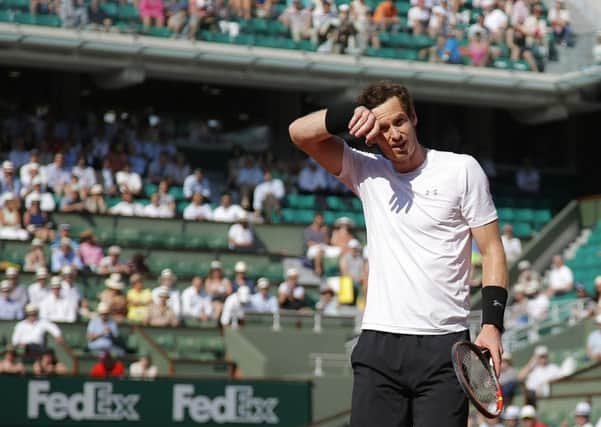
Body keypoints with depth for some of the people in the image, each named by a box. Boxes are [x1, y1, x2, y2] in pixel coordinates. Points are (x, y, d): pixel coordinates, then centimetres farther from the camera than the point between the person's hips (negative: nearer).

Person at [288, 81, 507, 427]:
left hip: (443, 345, -2)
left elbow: (492, 249, 4)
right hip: (378, 344, 2)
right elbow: (300, 132, 4)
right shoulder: (367, 172, 12)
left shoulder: (462, 169, 4)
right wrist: (350, 115, -15)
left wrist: (492, 324, -7)